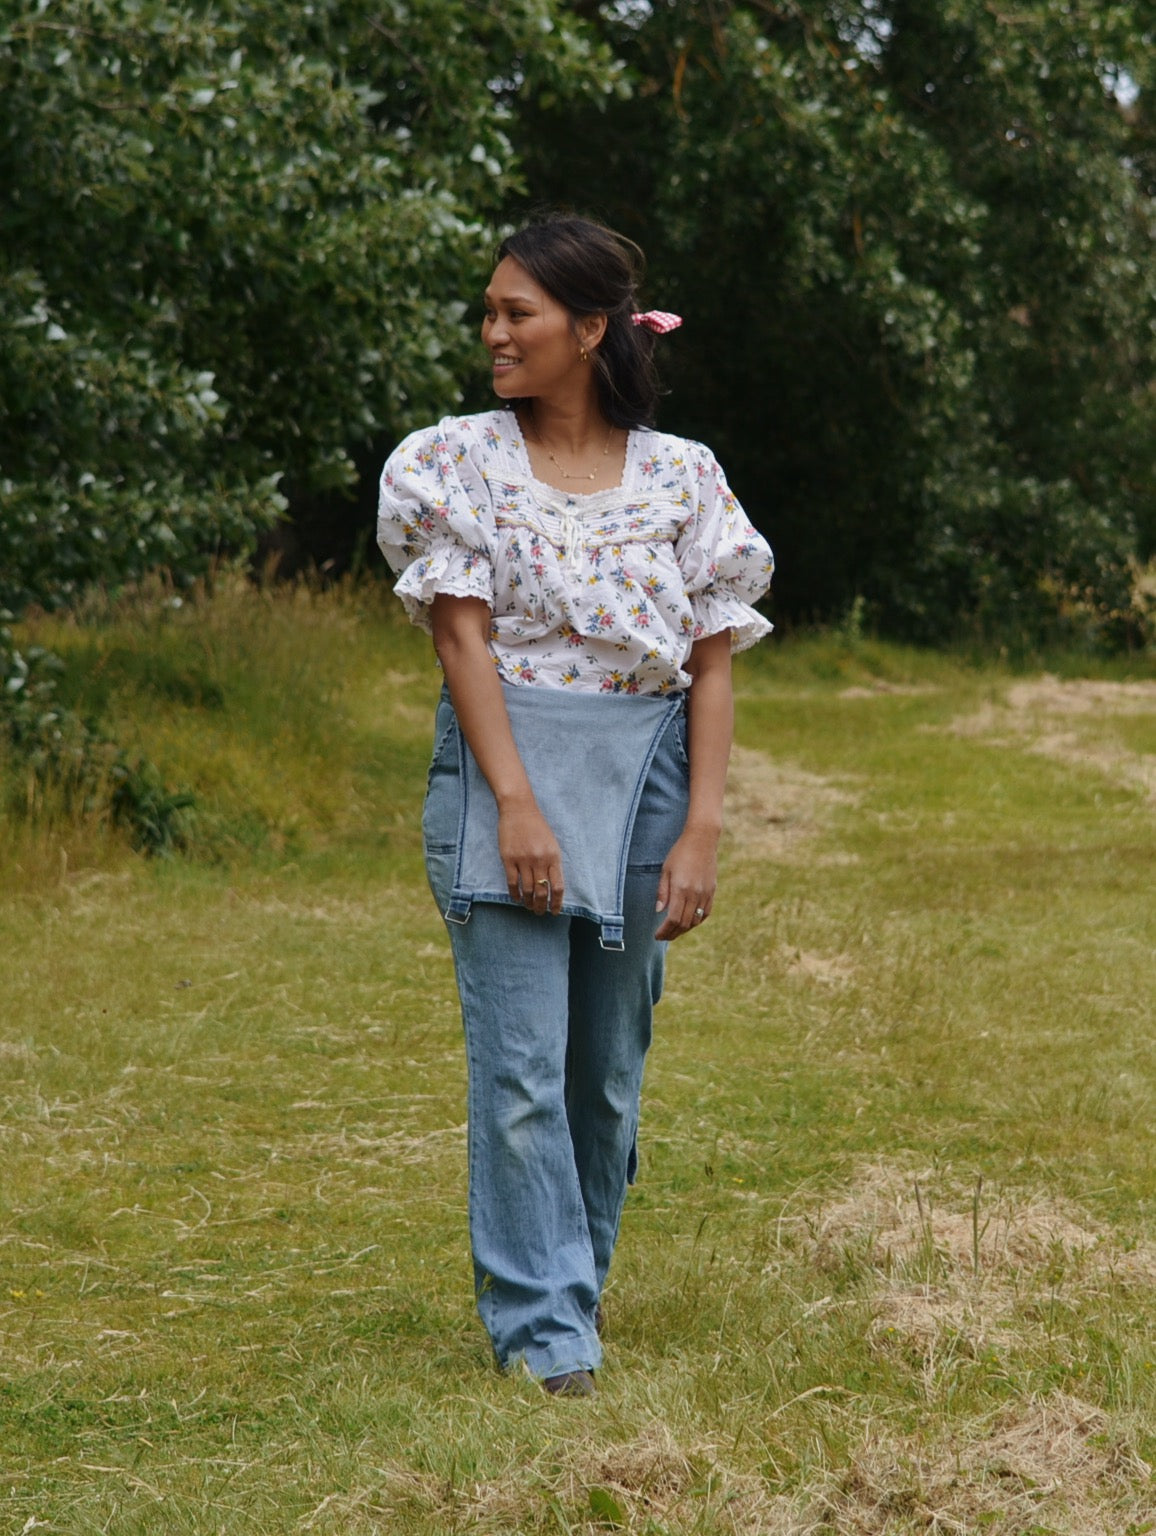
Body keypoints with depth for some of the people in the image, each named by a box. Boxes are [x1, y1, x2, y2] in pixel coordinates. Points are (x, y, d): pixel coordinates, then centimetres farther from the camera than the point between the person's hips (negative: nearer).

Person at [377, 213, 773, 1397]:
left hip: (644, 775, 2)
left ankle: (574, 1282, 26)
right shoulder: (461, 462, 1)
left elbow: (712, 665, 2)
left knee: (610, 1069, 9)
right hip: (507, 765, -2)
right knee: (521, 1066, -9)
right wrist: (514, 802, -15)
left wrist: (701, 829, -6)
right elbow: (462, 635, -5)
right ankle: (543, 1327, -6)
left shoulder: (681, 478, 3)